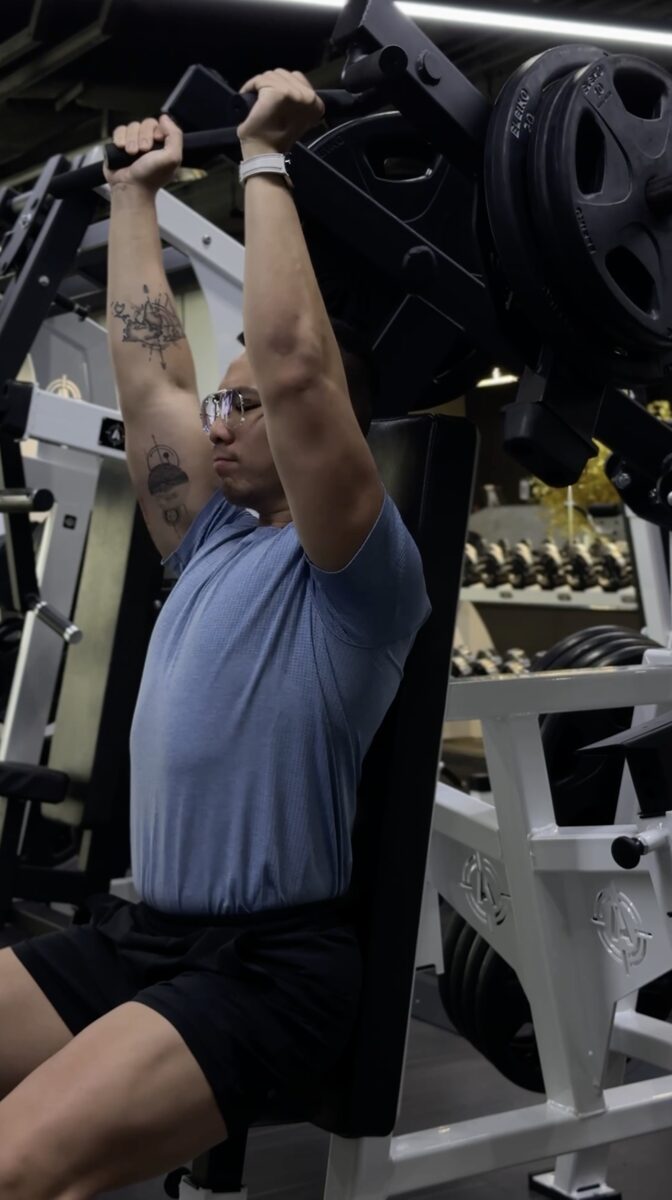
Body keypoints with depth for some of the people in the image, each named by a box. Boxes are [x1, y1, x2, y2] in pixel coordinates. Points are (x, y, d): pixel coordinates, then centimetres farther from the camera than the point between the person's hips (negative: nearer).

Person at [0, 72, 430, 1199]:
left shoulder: (362, 571, -8)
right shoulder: (216, 541, 15)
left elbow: (295, 368, -22)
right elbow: (146, 374, 16)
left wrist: (266, 160, -15)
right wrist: (135, 192, 21)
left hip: (266, 967, -8)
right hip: (133, 934, 8)